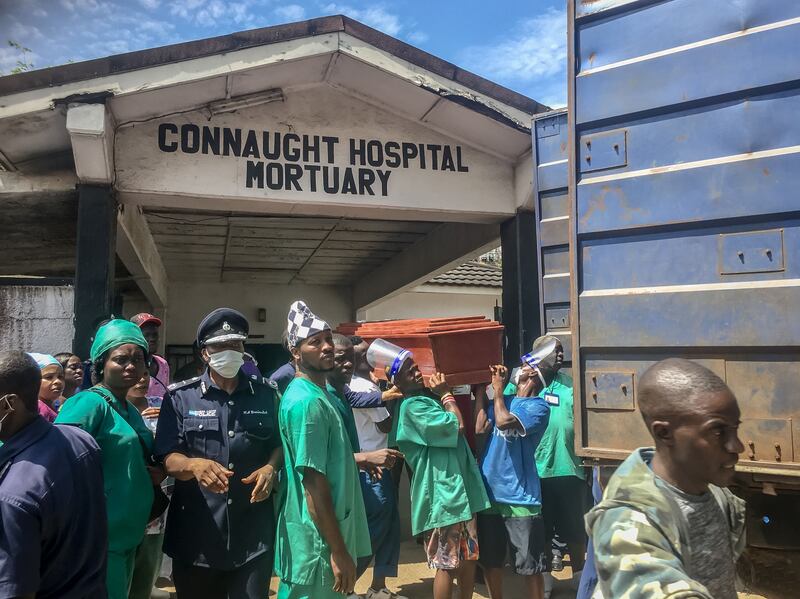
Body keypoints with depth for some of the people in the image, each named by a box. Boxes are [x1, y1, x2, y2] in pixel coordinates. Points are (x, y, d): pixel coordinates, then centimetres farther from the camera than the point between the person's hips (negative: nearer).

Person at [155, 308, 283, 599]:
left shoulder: (266, 393, 5)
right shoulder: (181, 397, -1)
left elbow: (280, 443, 12)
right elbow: (167, 459, -5)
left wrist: (271, 468, -9)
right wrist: (194, 465, -26)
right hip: (196, 535, 0)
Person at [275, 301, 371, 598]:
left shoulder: (321, 394, 10)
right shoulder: (307, 401, -21)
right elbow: (314, 482, -23)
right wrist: (338, 551, -21)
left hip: (326, 533, 10)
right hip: (317, 542, -10)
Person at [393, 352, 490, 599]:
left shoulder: (430, 399, 16)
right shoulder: (412, 406, -14)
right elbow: (456, 425, -20)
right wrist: (446, 393, -7)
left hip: (461, 489, 9)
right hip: (443, 494, -9)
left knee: (469, 557, 17)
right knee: (448, 564, -1)